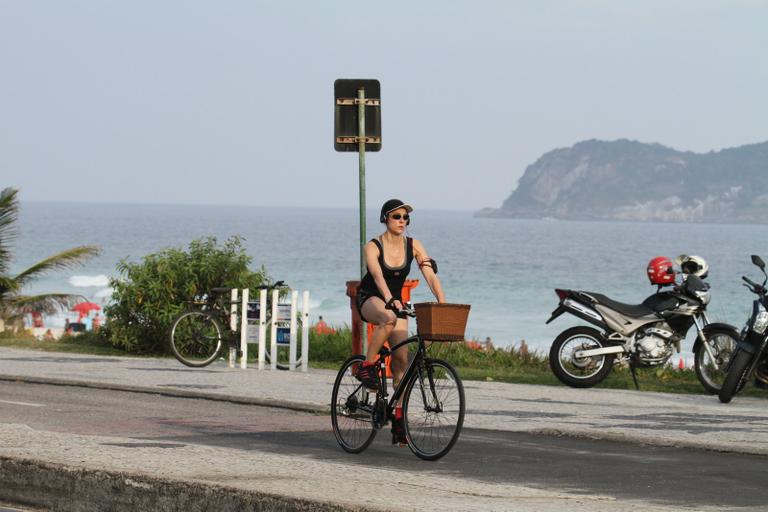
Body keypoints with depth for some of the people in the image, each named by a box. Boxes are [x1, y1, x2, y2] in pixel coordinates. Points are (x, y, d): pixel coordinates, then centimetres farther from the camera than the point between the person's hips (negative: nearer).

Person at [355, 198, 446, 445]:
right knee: (389, 319, -40)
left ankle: (398, 418, -6)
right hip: (369, 299, -4)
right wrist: (390, 300, -51)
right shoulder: (373, 247, -17)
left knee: (401, 358, -9)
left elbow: (430, 276, -14)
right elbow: (378, 276, -33)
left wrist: (443, 303, -29)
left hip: (395, 301, 4)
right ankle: (367, 367, -24)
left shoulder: (413, 246, -6)